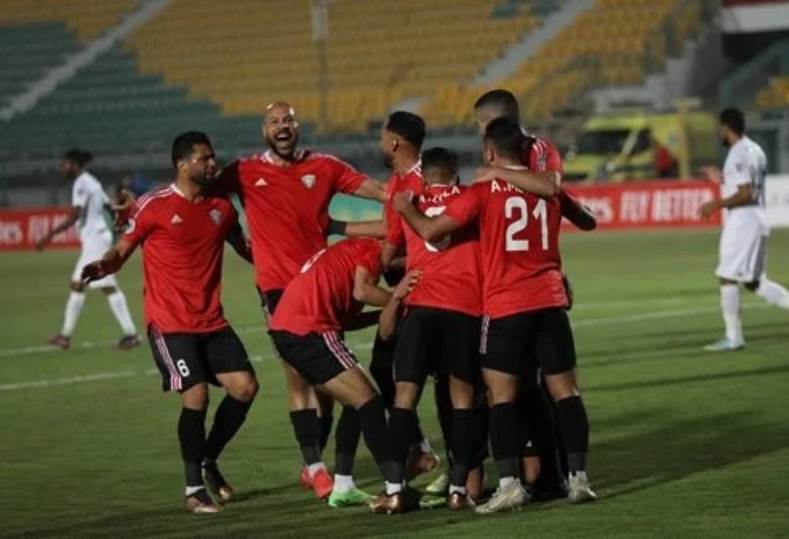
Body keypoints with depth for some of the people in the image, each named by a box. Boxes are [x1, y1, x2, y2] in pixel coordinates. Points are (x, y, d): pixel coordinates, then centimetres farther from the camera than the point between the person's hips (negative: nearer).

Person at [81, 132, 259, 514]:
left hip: (212, 322, 6)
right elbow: (122, 251, -4)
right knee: (196, 396, -15)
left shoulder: (221, 207, 8)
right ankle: (194, 489, 0)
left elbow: (243, 248, 23)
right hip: (170, 324, -6)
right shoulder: (154, 206, -8)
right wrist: (103, 266, -25)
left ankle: (208, 461, 20)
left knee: (245, 386, -3)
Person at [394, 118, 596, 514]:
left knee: (501, 394, -1)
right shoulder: (548, 188, 10)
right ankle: (578, 477, 5)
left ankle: (509, 483, -10)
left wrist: (405, 209, 13)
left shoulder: (485, 191, -4)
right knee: (564, 389, 7)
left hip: (505, 306, -4)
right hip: (549, 300, 4)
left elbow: (430, 231, -5)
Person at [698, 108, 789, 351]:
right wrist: (722, 179, 22)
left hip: (741, 222, -10)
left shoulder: (739, 154, -16)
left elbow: (746, 194, -22)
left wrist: (716, 204, -16)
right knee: (753, 281, 14)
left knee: (728, 278, -4)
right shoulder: (755, 150, 15)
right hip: (756, 222, 10)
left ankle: (733, 337, -2)